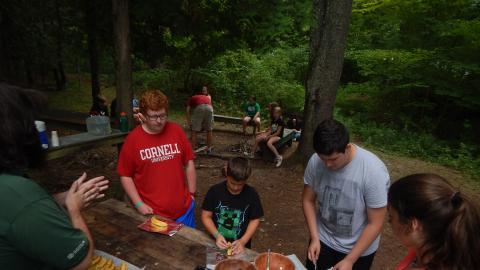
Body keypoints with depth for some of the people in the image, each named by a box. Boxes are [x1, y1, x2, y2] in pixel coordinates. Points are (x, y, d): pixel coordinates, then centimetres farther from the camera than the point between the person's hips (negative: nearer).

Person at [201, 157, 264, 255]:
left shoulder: (251, 194, -14)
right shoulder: (214, 191, -15)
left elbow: (255, 220, -6)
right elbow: (206, 216, -7)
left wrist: (243, 241, -15)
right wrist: (217, 235, -19)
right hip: (218, 243, 1)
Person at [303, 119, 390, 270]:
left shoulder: (374, 171, -28)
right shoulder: (315, 161, -18)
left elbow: (375, 223, -19)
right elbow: (308, 200, -4)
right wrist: (314, 238, -10)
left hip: (358, 249, -2)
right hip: (322, 240, 3)